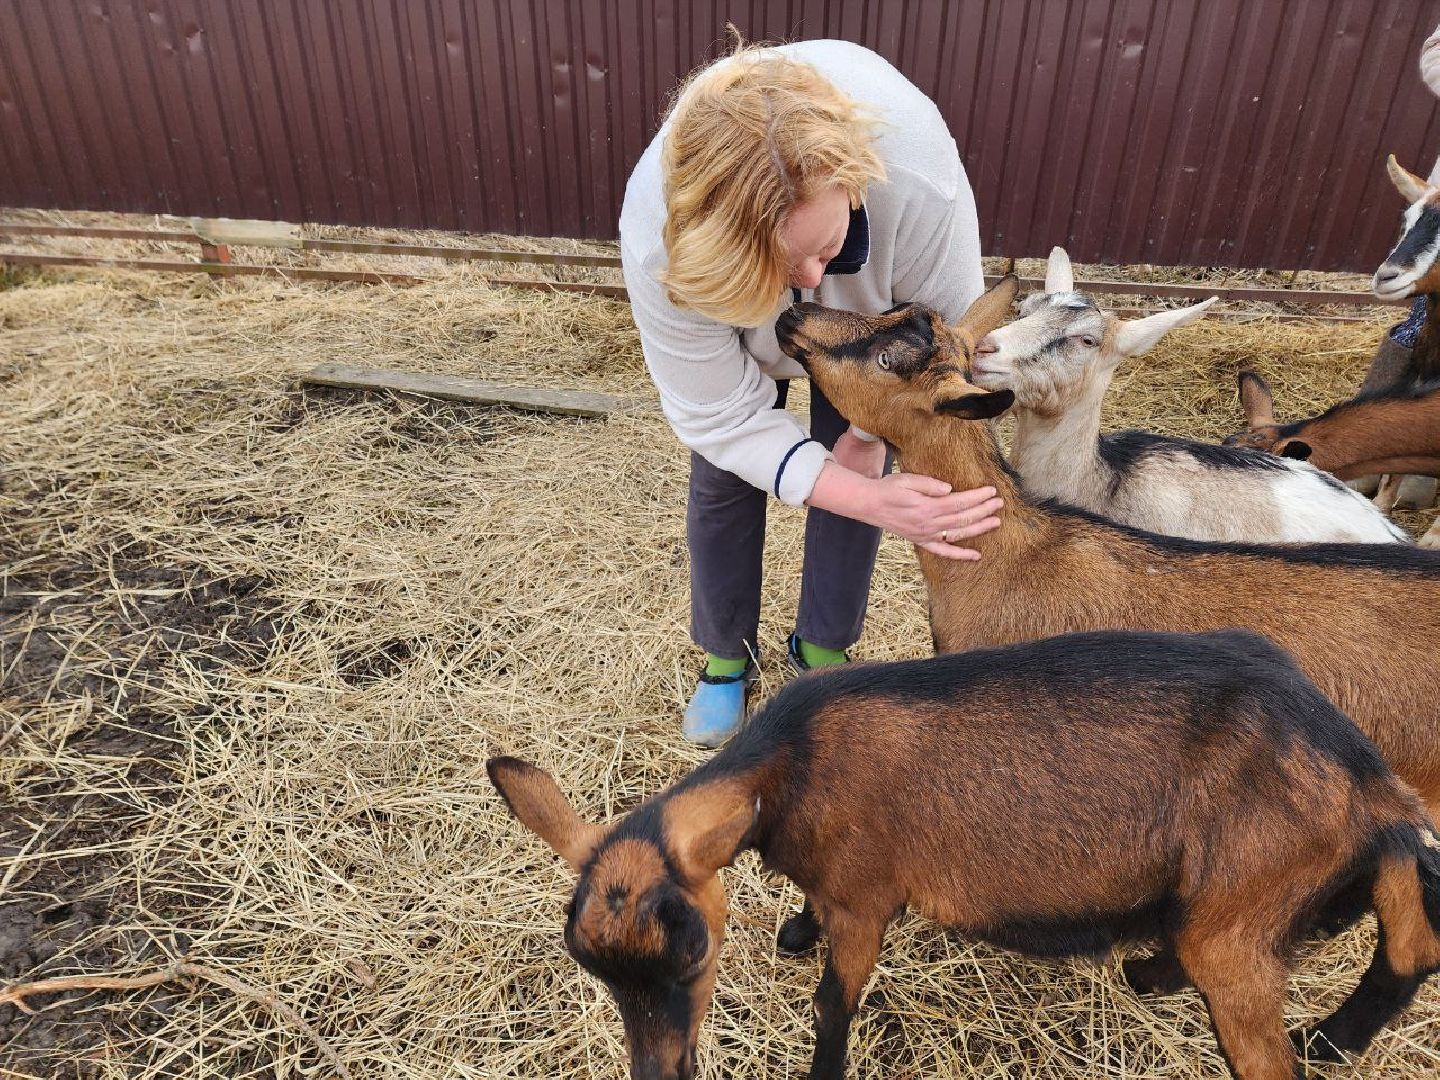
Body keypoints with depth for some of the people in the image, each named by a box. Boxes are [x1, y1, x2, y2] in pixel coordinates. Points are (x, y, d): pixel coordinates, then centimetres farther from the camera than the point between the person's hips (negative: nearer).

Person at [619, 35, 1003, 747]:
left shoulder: (917, 175, -45)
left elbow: (949, 327, -26)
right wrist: (872, 502, -43)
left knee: (854, 470, 0)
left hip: (868, 323, 1)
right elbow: (723, 416, -34)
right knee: (722, 481, 3)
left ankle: (821, 649, 26)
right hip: (741, 338, 0)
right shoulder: (658, 240, -43)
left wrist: (868, 440, -22)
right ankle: (726, 656, 28)